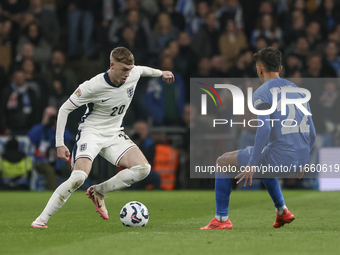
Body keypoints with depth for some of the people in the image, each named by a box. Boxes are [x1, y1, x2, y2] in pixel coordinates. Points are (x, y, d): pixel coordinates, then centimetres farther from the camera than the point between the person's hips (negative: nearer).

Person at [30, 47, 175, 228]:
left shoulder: (134, 74, -9)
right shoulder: (93, 86, -24)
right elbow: (64, 109, -14)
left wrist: (160, 73, 37)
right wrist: (59, 144, -17)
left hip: (114, 134, 6)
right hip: (91, 132, -6)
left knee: (143, 169, -16)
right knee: (79, 176, -29)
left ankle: (98, 192, 1)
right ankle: (41, 219, -21)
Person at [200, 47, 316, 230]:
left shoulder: (261, 93, -6)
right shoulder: (297, 90, 16)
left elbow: (264, 129, -20)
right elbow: (311, 133, 16)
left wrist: (252, 165, -16)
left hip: (279, 156, -7)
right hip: (300, 158, 8)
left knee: (223, 162, 10)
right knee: (262, 163, 40)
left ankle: (222, 219, 8)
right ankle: (282, 211, 34)